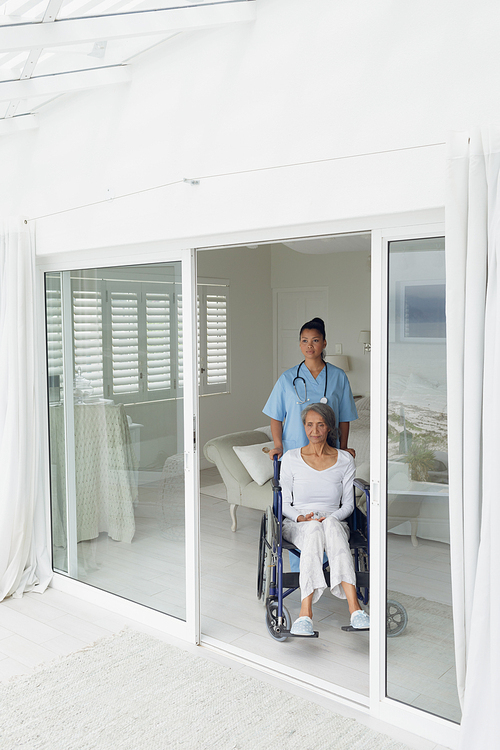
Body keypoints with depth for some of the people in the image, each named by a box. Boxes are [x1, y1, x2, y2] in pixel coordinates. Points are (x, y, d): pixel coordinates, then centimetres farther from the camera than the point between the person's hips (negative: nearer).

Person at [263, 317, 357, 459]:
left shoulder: (339, 376, 5)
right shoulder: (287, 378, 4)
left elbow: (344, 418, 9)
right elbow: (276, 417, 6)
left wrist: (343, 448, 4)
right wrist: (278, 446, -6)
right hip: (292, 451, 0)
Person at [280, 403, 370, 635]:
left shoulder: (345, 460, 6)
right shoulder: (291, 458, 5)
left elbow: (348, 504, 6)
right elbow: (284, 503, 6)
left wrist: (329, 518, -14)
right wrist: (301, 517, -14)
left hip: (334, 523, 1)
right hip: (297, 525, 0)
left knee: (329, 524, -37)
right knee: (314, 529, -37)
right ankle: (306, 614, -47)